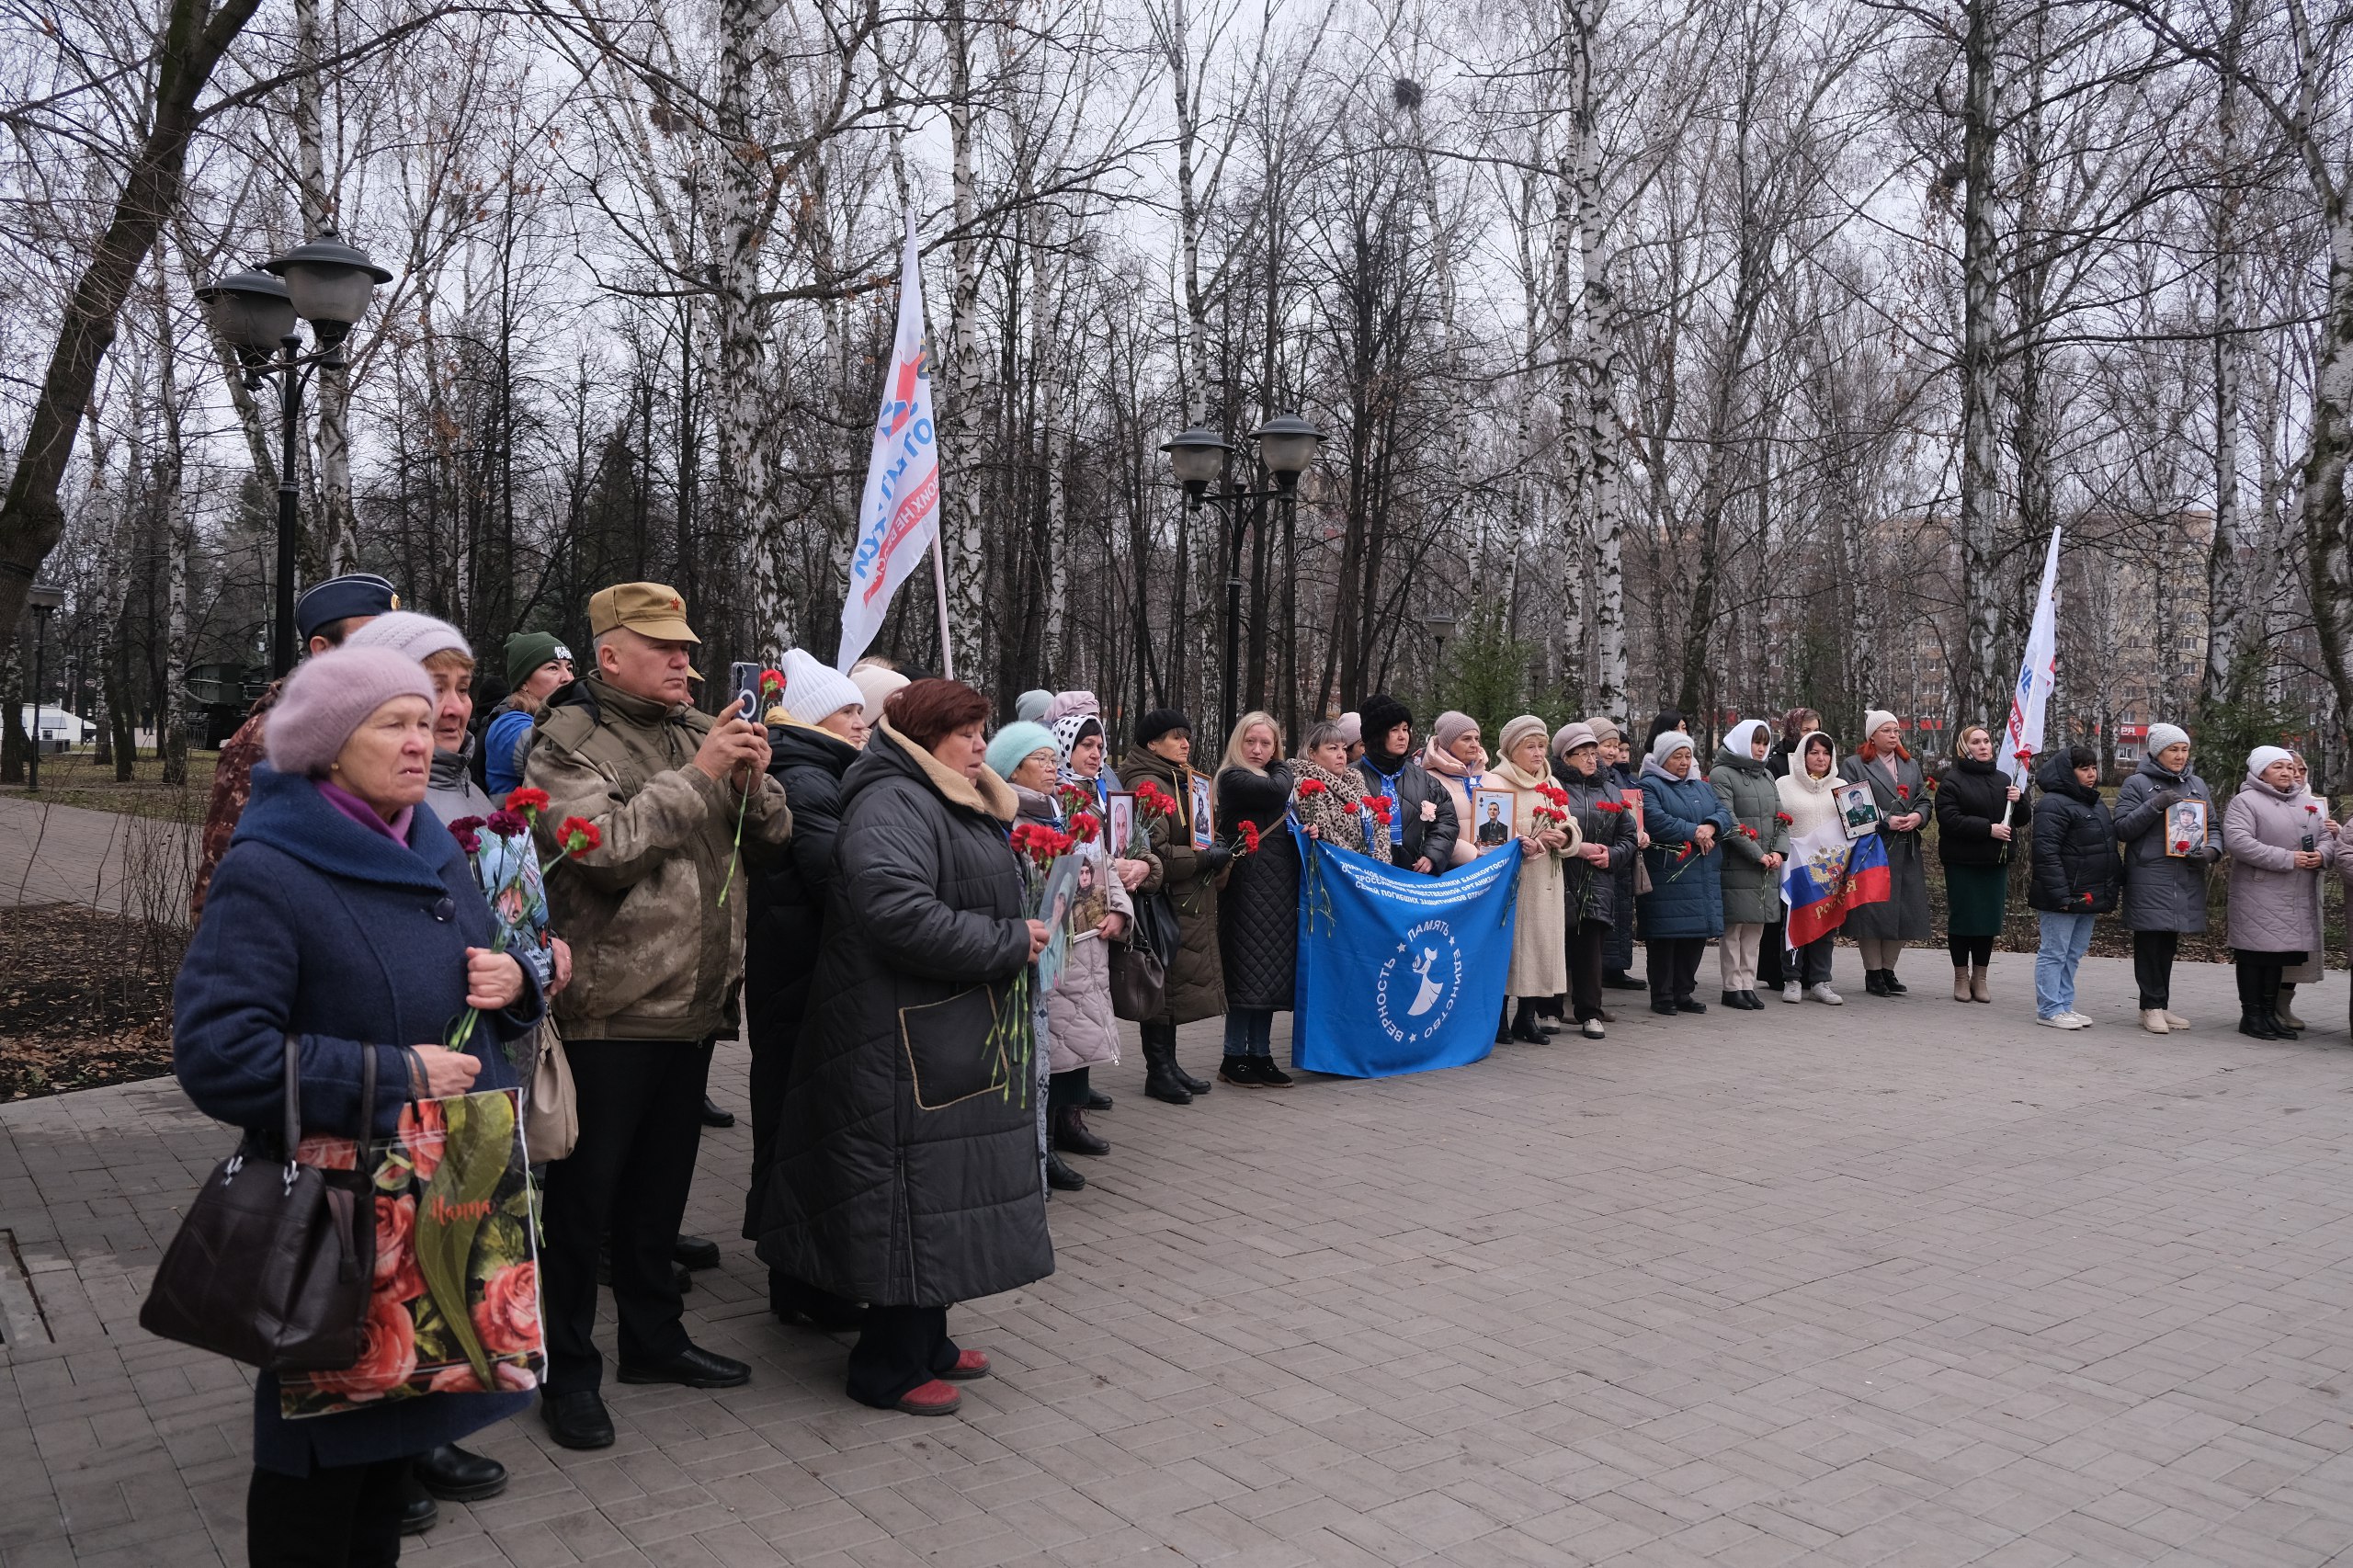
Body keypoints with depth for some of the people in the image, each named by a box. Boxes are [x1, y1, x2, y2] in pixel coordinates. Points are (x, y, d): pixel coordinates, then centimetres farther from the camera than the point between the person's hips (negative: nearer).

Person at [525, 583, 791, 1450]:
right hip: (608, 1009, -7)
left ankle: (653, 1336, 35)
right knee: (584, 1191, 4)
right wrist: (699, 776, -20)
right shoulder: (569, 742, -8)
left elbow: (770, 842, 11)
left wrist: (754, 780, -8)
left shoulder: (704, 733, 11)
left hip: (694, 1003, 7)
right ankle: (567, 1369, 18)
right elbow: (603, 845, -24)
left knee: (663, 1182, 19)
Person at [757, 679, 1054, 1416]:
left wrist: (1016, 938, 7)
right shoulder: (892, 805, -16)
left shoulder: (954, 806, 17)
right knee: (915, 1195, -2)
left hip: (956, 1034, 10)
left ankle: (926, 1342, 30)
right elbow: (899, 913, -30)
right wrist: (1009, 943, -20)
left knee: (942, 1199, 17)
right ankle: (888, 1369, 11)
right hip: (907, 1040, -10)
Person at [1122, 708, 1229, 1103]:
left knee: (1173, 985, 13)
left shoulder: (1181, 781, 18)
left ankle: (1168, 1065, 21)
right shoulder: (1148, 785, -14)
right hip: (1165, 900, -10)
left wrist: (1216, 853, 12)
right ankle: (1158, 1072, 5)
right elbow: (1154, 852, -21)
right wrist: (1205, 858, -16)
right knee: (1164, 982, -4)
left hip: (1189, 903, 10)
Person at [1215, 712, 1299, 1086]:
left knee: (1272, 973, 7)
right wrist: (1282, 767, -1)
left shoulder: (1273, 778, 20)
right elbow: (1276, 790, -21)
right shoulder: (1233, 778, -6)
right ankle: (1234, 1058, 3)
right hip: (1248, 889, -8)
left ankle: (1259, 1056, 14)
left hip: (1280, 891, 8)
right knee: (1249, 971, -6)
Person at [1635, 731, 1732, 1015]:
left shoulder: (1701, 787, 22)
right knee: (1666, 935, -5)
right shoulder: (1649, 786, -2)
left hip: (1703, 876, 7)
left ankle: (1684, 992, 18)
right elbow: (1655, 820, -18)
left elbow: (1724, 814, 11)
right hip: (1667, 875, -7)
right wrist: (1693, 832, -14)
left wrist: (1711, 826, -12)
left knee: (1698, 934, 8)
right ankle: (1662, 995, 4)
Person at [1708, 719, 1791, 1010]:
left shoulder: (1766, 775, 18)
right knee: (1733, 928, -3)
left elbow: (1780, 817, 16)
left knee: (1756, 927, 9)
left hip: (1768, 867, 7)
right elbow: (1728, 822, -13)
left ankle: (1748, 984, 15)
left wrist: (1779, 850, -1)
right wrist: (1757, 854, -15)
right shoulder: (1721, 775, -5)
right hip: (1736, 866, -7)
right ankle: (1732, 988, 4)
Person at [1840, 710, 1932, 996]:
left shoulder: (1911, 766, 20)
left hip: (1906, 851, 6)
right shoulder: (1853, 765, 0)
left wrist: (1918, 816, -6)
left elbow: (1924, 800, 17)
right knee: (1873, 910, -5)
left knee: (1904, 911, 5)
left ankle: (1888, 969, 18)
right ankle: (1873, 973, 4)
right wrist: (1885, 821, -16)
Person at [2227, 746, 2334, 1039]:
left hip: (2298, 899, 7)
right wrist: (2288, 859, -20)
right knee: (2255, 955, -3)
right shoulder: (2244, 802, -6)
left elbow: (2327, 837, 18)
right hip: (2258, 897, -7)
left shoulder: (2307, 805, 19)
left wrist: (2322, 854, -7)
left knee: (2279, 955, 12)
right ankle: (2251, 1016, 5)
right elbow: (2237, 841, -19)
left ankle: (2270, 1013, 20)